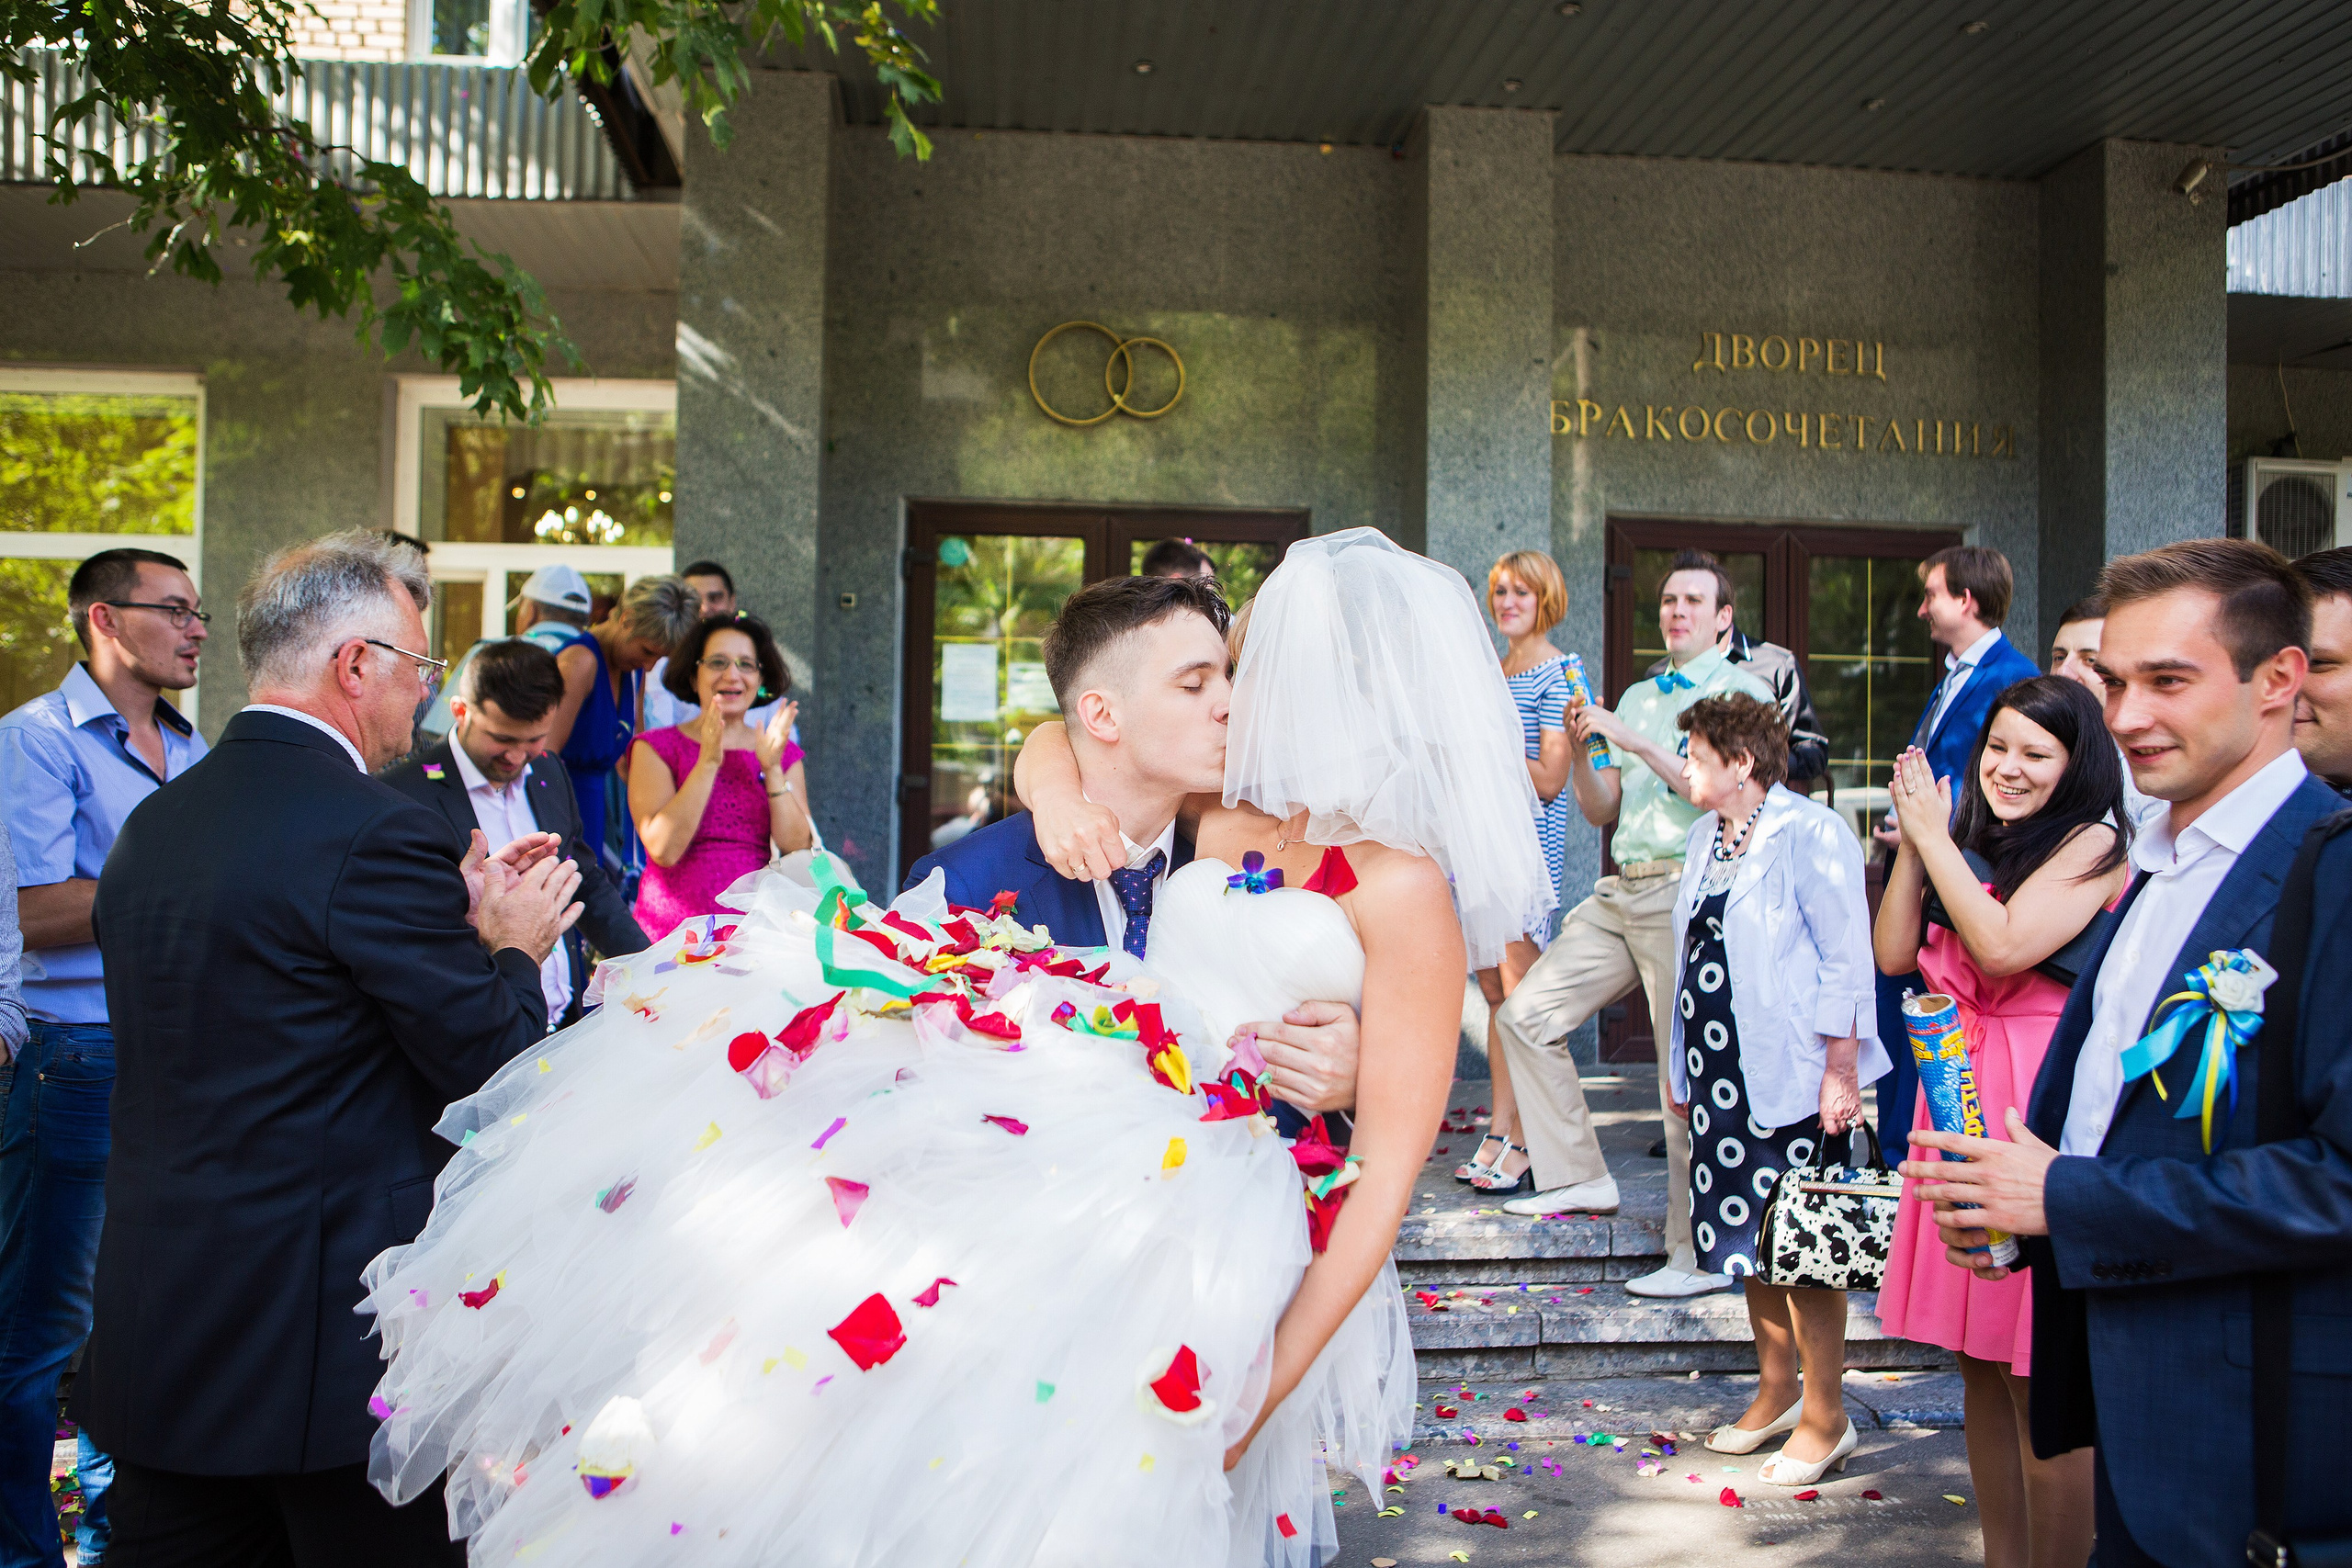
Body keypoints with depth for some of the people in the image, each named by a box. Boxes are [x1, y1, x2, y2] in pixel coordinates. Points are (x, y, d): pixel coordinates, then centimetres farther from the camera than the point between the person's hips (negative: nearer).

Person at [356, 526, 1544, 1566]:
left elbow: (1387, 1174, -10)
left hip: (1212, 1192, -7)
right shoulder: (1229, 826, 11)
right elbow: (1066, 729, 28)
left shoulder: (1406, 889, -8)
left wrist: (1260, 1400, -14)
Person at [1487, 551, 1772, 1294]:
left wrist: (1639, 745, -16)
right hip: (1619, 891, 7)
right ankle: (1582, 1176, 15)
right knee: (1525, 1016, 3)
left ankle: (1700, 1255, 3)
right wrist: (1580, 749, 0)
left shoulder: (1744, 691, 2)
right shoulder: (1637, 697, 22)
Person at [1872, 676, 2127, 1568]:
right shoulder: (1977, 847, 14)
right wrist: (1916, 842, 2)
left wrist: (1934, 838, -9)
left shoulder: (2093, 845, -6)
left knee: (2042, 1374, -3)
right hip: (1959, 1095, 7)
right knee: (1979, 1358, 14)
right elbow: (1895, 953, 8)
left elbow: (2005, 947, -18)